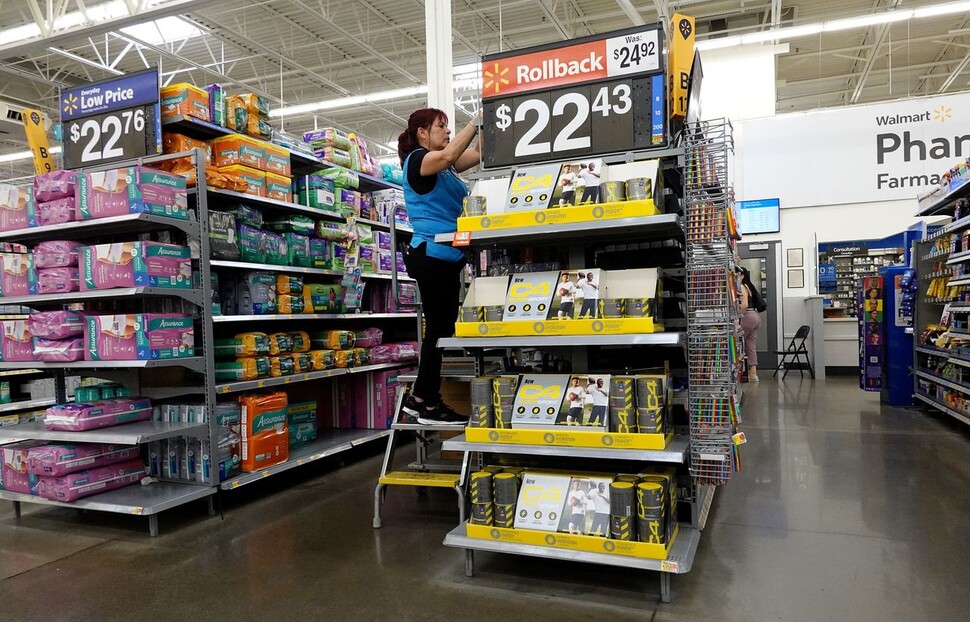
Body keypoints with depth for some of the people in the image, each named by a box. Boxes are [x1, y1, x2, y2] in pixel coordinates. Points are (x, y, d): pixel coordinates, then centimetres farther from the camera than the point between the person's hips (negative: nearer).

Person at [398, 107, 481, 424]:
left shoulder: (444, 168, 21)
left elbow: (478, 152, 13)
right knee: (439, 329, -6)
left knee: (442, 328, 11)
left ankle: (420, 398, 19)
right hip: (431, 254, -10)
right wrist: (476, 121, -18)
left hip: (446, 256, 10)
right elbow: (449, 155, -24)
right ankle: (428, 403, 3)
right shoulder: (417, 160, -4)